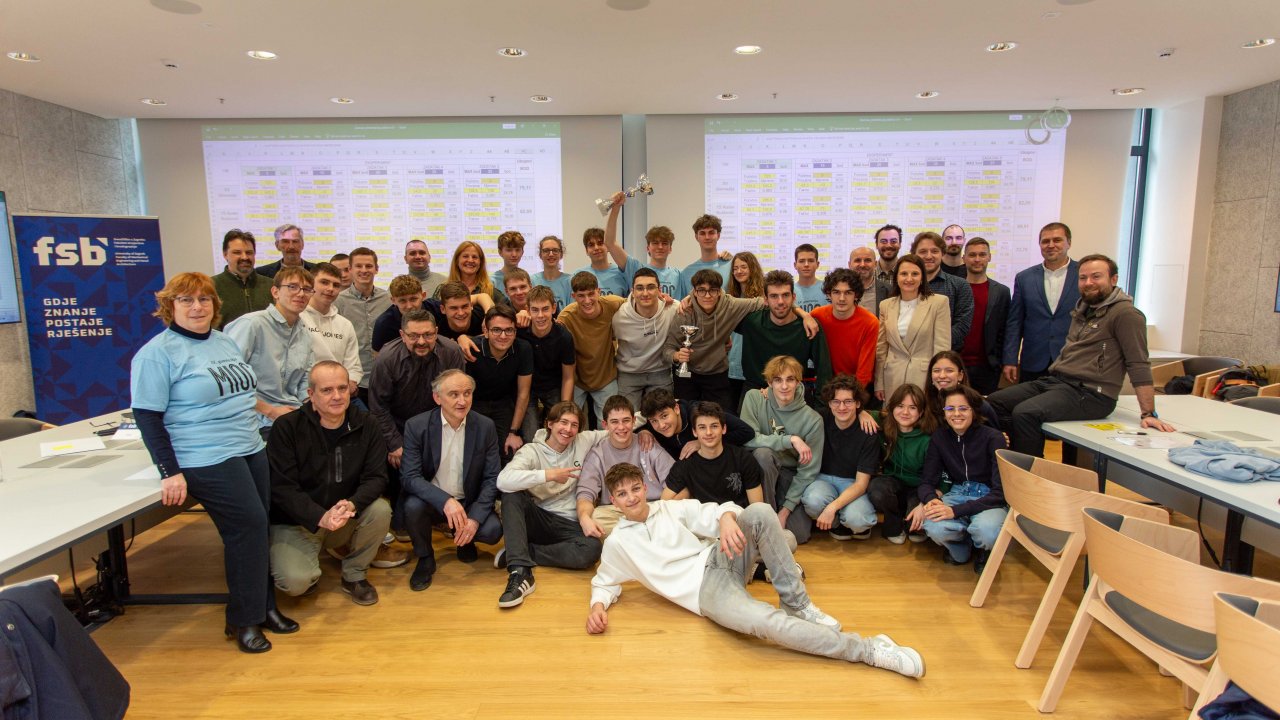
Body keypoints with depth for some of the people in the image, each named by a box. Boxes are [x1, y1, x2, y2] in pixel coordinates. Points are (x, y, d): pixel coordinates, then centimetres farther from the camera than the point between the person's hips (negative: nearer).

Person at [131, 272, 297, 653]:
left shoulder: (224, 341, 13)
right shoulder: (158, 353, -9)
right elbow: (147, 417, -11)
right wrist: (170, 473, -16)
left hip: (252, 450, 7)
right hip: (208, 461, -7)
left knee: (256, 530, 8)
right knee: (249, 526, -10)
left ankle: (264, 605, 23)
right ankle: (244, 619, 7)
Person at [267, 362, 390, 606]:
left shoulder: (365, 425, -7)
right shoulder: (286, 428, -14)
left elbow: (376, 477, -10)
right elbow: (281, 488, -17)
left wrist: (352, 504, -32)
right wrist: (320, 517, -32)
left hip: (346, 517, 3)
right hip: (296, 521, -2)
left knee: (380, 510, -26)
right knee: (295, 582, -25)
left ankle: (355, 575, 0)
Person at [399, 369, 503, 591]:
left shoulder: (485, 427, -7)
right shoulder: (416, 426, -11)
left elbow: (492, 478, -6)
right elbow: (410, 477, -17)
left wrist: (475, 518, -21)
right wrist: (445, 500, -34)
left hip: (469, 501, 1)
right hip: (432, 500, -1)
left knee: (493, 529, -25)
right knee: (413, 506, -32)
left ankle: (465, 539, 13)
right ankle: (425, 559, -1)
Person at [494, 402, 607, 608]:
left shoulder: (584, 442, 3)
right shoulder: (532, 450, -6)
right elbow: (503, 480, -26)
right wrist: (549, 474, -25)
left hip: (569, 525, 1)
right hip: (536, 519, -1)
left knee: (592, 549, -31)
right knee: (512, 494, -29)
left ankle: (517, 554, -19)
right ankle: (520, 572, -36)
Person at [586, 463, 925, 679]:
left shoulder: (671, 508, 11)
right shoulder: (617, 543, 8)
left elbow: (712, 512, 4)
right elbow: (605, 582, 18)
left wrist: (726, 518, -21)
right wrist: (598, 606, -5)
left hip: (721, 558, 4)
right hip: (704, 588, -4)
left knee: (760, 513, -26)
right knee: (766, 621, -33)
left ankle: (797, 605, -14)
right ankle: (868, 649, -24)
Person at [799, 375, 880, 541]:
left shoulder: (868, 433, -14)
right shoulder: (822, 421, -7)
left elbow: (861, 483, -16)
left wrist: (832, 507, -30)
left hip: (853, 485, -1)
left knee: (856, 519, -33)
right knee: (814, 500, -34)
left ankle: (857, 525, 6)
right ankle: (835, 524, 1)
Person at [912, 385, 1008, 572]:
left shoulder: (992, 438, -12)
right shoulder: (940, 436, -1)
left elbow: (1001, 491, -18)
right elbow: (927, 481, 1)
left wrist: (956, 511, -29)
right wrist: (930, 500, -26)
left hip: (990, 498, -2)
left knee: (987, 532, -38)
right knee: (934, 527, -32)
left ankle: (983, 550, 2)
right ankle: (960, 548, 4)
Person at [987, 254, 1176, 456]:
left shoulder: (1125, 314, -8)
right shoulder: (1083, 309, 19)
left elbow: (1139, 365, -13)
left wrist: (1149, 414, -16)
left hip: (1089, 393, -9)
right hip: (1054, 381, 9)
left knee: (1025, 413, -30)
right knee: (995, 402, -5)